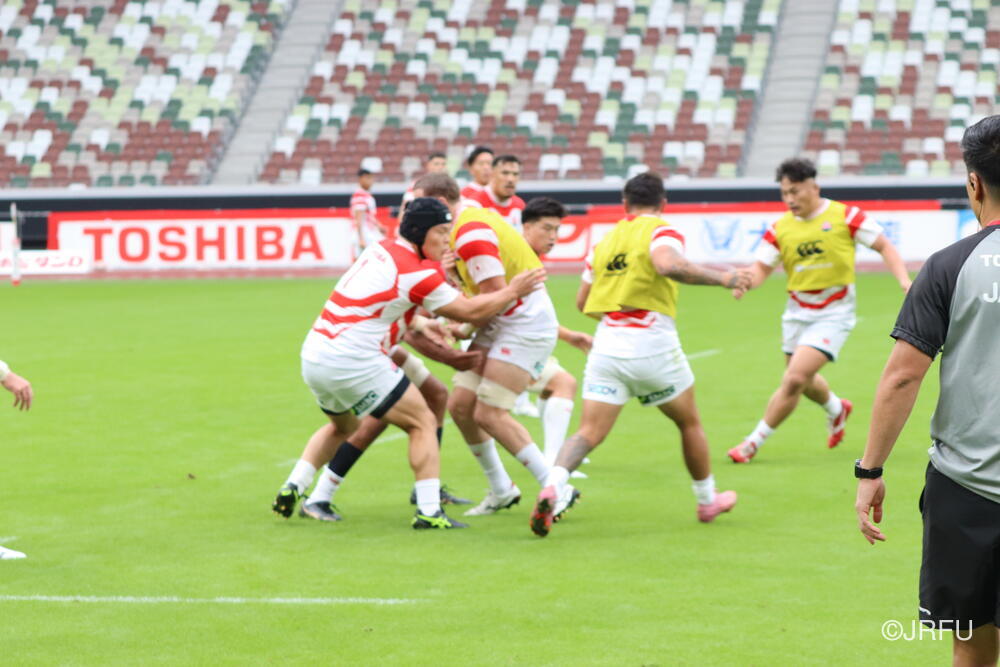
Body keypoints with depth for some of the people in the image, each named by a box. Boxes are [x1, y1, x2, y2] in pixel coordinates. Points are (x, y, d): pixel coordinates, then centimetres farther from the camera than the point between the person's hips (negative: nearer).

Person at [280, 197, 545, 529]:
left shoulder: (382, 248, 9)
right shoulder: (416, 274, -12)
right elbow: (470, 311, -2)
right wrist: (513, 290, 8)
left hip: (313, 356, 8)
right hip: (354, 362, -8)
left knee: (343, 426, 33)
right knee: (423, 423, 4)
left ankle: (292, 490, 24)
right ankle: (429, 511, -7)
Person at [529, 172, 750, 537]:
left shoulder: (606, 240, 15)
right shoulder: (662, 231, -2)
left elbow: (582, 301, 20)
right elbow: (669, 264, -25)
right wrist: (722, 278, -18)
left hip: (607, 343, 3)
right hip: (653, 344, -3)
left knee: (589, 432, -3)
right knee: (689, 423, 20)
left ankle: (552, 486, -30)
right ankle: (707, 500, 34)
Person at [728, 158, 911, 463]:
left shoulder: (844, 216, -10)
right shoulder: (780, 229, -1)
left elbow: (884, 246, -3)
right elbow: (761, 267, -4)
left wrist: (903, 278, -18)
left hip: (833, 314, -5)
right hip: (797, 310, 5)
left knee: (795, 379, -16)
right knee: (804, 380, 20)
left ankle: (754, 442, -3)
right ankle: (836, 409, 54)